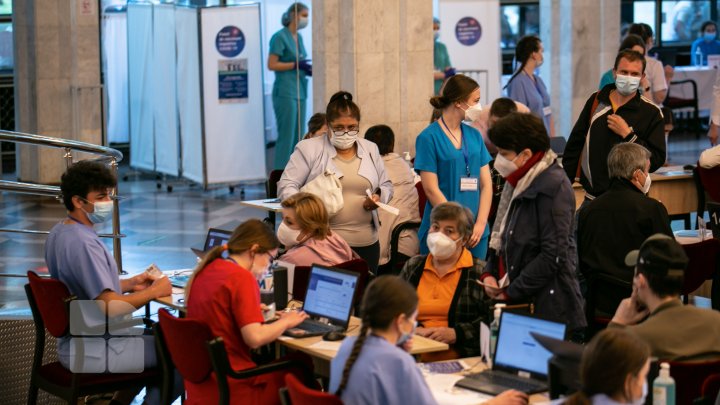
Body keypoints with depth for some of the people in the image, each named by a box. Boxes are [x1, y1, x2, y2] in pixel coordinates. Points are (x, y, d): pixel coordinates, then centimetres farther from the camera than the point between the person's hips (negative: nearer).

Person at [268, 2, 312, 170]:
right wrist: (296, 65, -18)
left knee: (298, 137, 6)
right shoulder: (280, 37, -8)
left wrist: (307, 69, 2)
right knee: (286, 137, -7)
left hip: (300, 92, 8)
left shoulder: (298, 37, 15)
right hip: (285, 92, -8)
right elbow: (272, 65, -13)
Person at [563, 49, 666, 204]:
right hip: (592, 197, 3)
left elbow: (657, 160, -8)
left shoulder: (651, 112, -3)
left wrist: (628, 134, -14)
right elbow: (574, 146, 12)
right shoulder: (596, 101, 6)